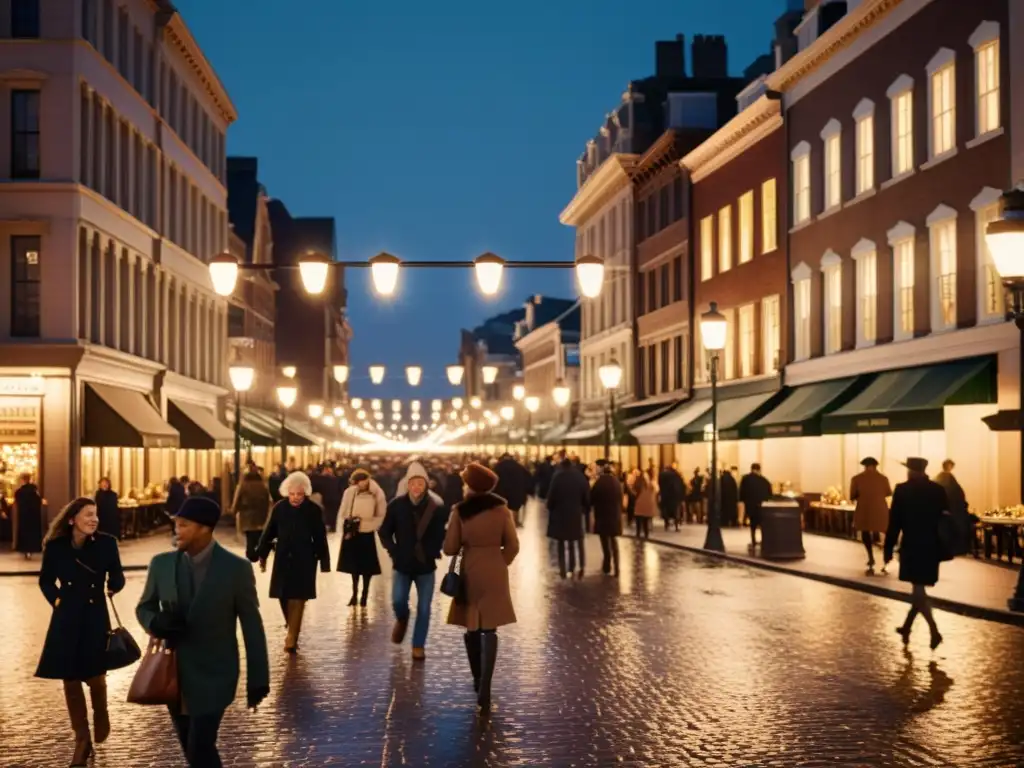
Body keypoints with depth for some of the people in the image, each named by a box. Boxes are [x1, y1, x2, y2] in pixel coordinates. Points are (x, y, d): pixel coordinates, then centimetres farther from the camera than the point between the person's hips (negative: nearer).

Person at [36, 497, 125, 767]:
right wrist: (56, 600, 0)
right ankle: (82, 740, 18)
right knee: (71, 680, 5)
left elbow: (117, 577, 5)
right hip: (66, 619, 1)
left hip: (95, 617, -1)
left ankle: (101, 715, 34)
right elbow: (46, 580, 11)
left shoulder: (106, 543, -8)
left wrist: (113, 588, -11)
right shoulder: (56, 546, -6)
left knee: (95, 677, -1)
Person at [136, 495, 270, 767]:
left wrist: (257, 680, -6)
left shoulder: (236, 568, -12)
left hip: (213, 675, -4)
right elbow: (144, 607, 11)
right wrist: (156, 623, -14)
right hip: (173, 674, 4)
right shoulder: (161, 563, -2)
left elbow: (252, 626, -7)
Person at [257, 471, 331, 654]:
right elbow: (269, 532, 5)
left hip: (304, 561, -3)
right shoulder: (279, 507, -2)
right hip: (283, 559, 3)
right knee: (284, 597, 9)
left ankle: (291, 639, -4)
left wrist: (324, 562, -1)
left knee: (297, 599, -5)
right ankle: (293, 631, 31)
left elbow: (320, 538, -2)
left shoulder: (314, 510, -7)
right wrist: (262, 554, 4)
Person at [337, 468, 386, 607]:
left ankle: (364, 596, 16)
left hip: (367, 535, -2)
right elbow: (342, 513, 1)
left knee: (366, 567, 5)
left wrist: (363, 523, -14)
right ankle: (354, 594, 27)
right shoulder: (349, 492, -7)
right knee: (353, 565, 13)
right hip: (351, 534, 2)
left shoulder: (377, 494, -11)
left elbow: (382, 516, -7)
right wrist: (345, 528, -9)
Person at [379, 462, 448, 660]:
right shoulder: (397, 505, -6)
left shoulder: (436, 507, -8)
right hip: (402, 565, 0)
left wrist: (433, 553, -7)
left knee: (424, 608, 2)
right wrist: (394, 551, -4)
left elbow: (441, 535, 2)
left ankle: (419, 645, 17)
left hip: (426, 566, 0)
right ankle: (402, 620, 27)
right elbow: (384, 532, 4)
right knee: (398, 601, -9)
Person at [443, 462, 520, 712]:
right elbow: (513, 546, 0)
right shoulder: (502, 509, -3)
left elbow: (450, 548, -5)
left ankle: (478, 680, 28)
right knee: (490, 629, 1)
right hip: (494, 573, 0)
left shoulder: (460, 510, -7)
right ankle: (484, 688, -12)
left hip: (470, 572, 0)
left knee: (472, 627, 17)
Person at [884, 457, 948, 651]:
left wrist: (888, 549, -2)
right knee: (919, 588, 18)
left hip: (912, 546, -5)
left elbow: (894, 522, -8)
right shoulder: (939, 490, 2)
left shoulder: (902, 490, -9)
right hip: (932, 547, 5)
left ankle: (934, 631, -14)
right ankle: (906, 627, 28)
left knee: (918, 590, -1)